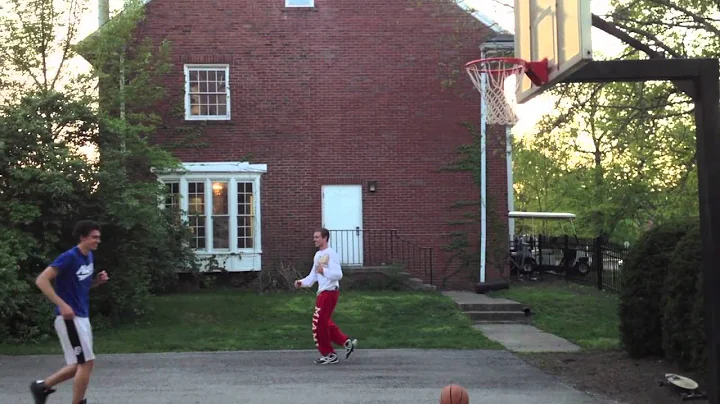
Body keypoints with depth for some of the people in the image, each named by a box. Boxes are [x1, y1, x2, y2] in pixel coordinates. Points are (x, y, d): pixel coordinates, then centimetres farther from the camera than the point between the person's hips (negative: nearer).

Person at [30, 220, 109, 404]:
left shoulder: (89, 256, 9)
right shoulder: (69, 257, -17)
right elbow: (41, 280, -21)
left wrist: (98, 281, 1)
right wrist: (62, 305, -26)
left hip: (82, 317, 9)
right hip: (69, 318, -9)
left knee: (79, 364, 13)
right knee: (86, 362, -7)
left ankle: (42, 386, 26)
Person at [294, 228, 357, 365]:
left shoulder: (331, 254, -14)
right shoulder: (318, 255, 15)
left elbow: (338, 274, -23)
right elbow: (313, 276, 19)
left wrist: (324, 271, -36)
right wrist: (302, 282, 3)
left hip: (329, 292, -9)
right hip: (322, 292, 9)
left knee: (319, 324, -5)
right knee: (325, 323, 15)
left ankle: (328, 354, 7)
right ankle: (347, 342, 22)